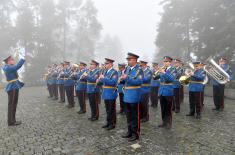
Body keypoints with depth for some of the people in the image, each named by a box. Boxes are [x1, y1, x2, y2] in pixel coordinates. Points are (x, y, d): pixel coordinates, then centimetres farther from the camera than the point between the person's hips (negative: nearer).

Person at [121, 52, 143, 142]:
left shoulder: (139, 70, -11)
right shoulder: (128, 69, 12)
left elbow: (139, 81, -23)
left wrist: (127, 78, -25)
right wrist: (123, 78, -5)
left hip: (134, 95, -7)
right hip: (127, 95, 7)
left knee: (134, 116, 5)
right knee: (128, 115, 17)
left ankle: (136, 134, 19)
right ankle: (130, 132, 32)